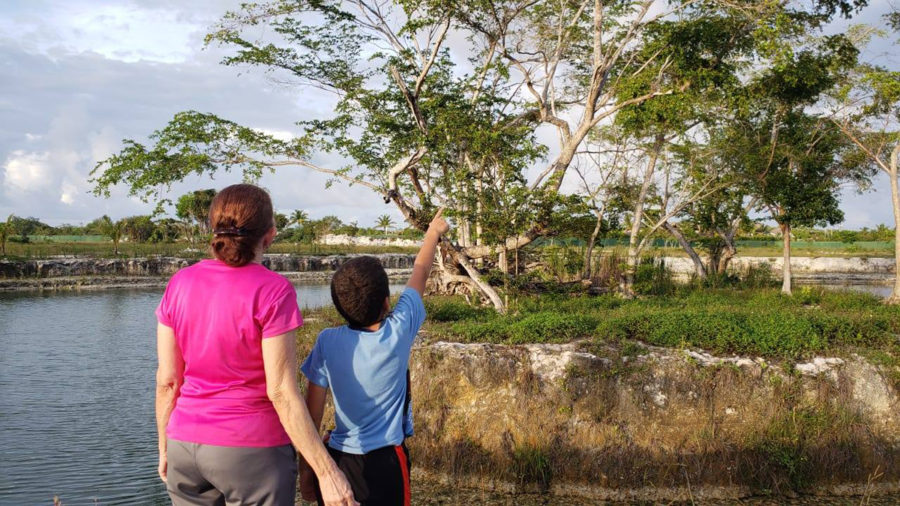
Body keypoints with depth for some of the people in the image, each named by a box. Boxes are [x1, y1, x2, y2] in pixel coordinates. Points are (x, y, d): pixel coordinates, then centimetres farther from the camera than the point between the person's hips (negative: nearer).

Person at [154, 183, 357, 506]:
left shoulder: (180, 285, -1)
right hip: (253, 453, -5)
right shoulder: (272, 291, -16)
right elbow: (281, 392, -18)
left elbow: (167, 380, 3)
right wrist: (327, 471, -14)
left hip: (188, 448, 5)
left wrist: (166, 447, 16)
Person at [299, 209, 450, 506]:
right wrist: (434, 232, 19)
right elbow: (420, 273, 3)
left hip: (337, 460, 2)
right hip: (385, 462, -2)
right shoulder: (398, 333, -14)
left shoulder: (327, 342, -11)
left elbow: (312, 412, -5)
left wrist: (306, 469, 6)